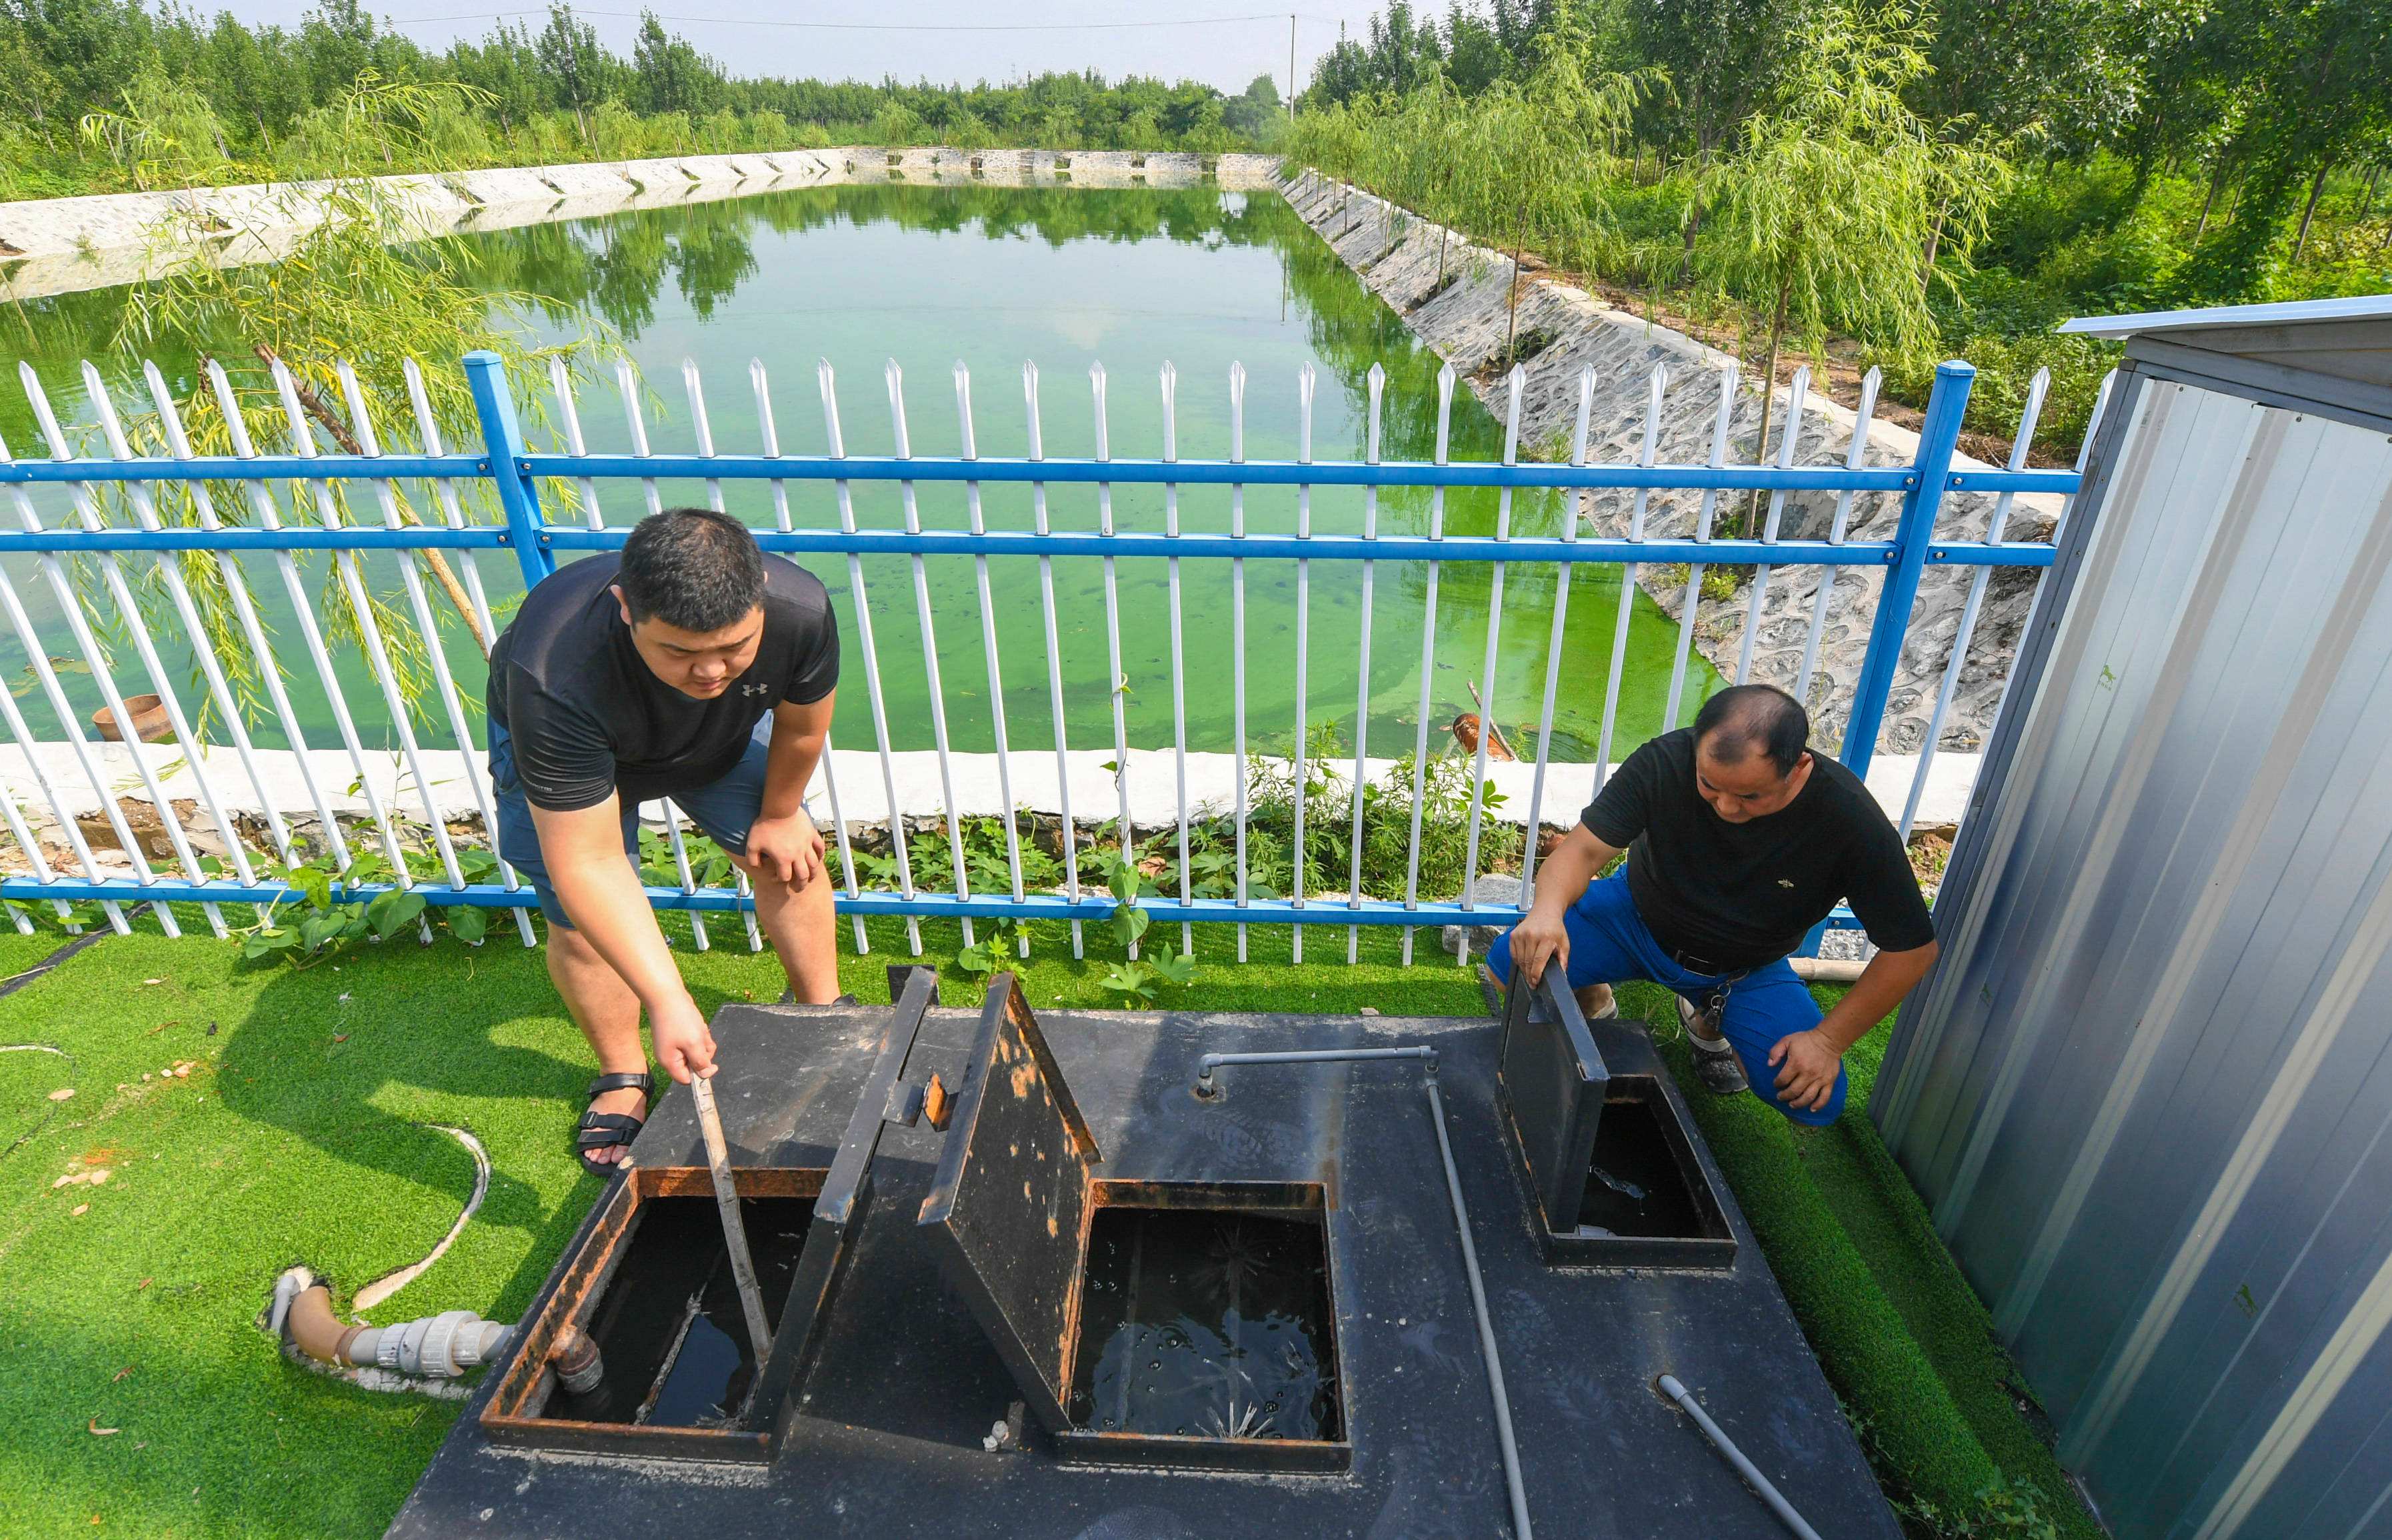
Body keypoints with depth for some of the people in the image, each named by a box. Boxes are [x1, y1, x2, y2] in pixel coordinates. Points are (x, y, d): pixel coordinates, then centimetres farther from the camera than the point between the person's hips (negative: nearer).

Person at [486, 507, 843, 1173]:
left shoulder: (799, 608, -38)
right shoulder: (555, 680, -46)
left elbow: (802, 724, -15)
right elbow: (588, 865, -40)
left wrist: (779, 814, 1)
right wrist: (668, 1003, -43)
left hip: (725, 733, 3)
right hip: (563, 745, -2)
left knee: (787, 860, 6)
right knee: (580, 921, -3)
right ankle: (623, 1079, 24)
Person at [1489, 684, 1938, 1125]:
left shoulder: (1850, 819, -28)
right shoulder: (1665, 762, -28)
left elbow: (1910, 947, -16)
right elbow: (1585, 848, -29)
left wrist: (1829, 1040, -17)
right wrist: (1548, 910, -51)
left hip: (1746, 969, 1)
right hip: (1637, 919, 0)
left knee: (1817, 1102, -17)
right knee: (1510, 962, -24)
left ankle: (1706, 1021, 15)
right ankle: (1594, 1004, 12)